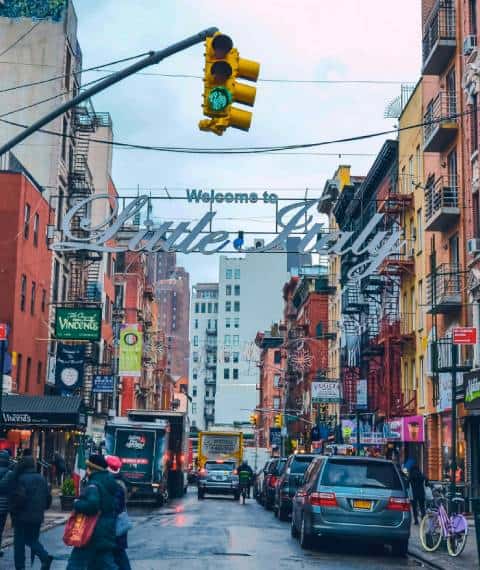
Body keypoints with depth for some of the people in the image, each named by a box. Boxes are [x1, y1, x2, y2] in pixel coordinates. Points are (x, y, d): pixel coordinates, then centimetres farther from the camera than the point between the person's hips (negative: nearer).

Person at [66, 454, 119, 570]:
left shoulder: (94, 485, -16)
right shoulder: (110, 483, 12)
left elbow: (91, 504, -34)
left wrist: (77, 504, -17)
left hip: (92, 534, -9)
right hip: (106, 533, 9)